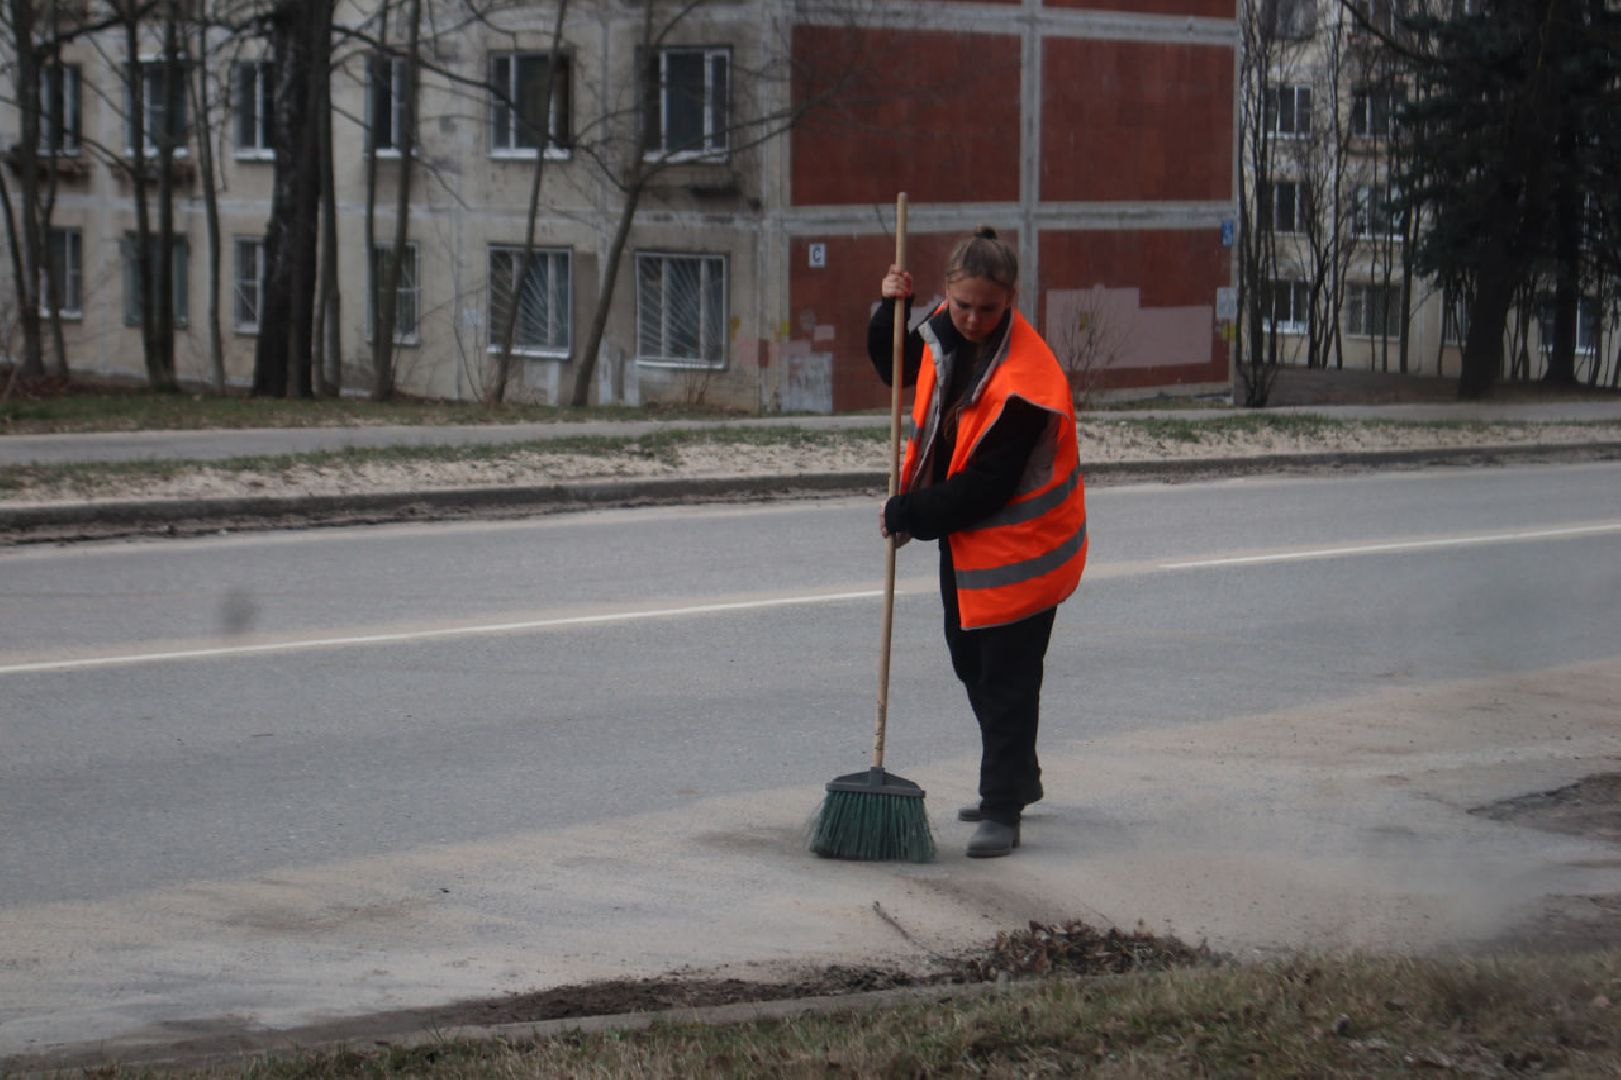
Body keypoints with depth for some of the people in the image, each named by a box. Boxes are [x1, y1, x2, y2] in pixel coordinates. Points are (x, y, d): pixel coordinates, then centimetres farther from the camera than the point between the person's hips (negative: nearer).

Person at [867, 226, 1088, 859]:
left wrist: (908, 514, -17)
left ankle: (1003, 807, 2)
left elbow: (985, 490, -27)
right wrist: (891, 309, 0)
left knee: (1006, 677, -5)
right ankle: (1016, 778, 37)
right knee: (972, 662, 20)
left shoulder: (1026, 384, -28)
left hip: (1018, 547, -9)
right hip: (961, 534, 9)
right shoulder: (944, 333, -3)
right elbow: (897, 367, 19)